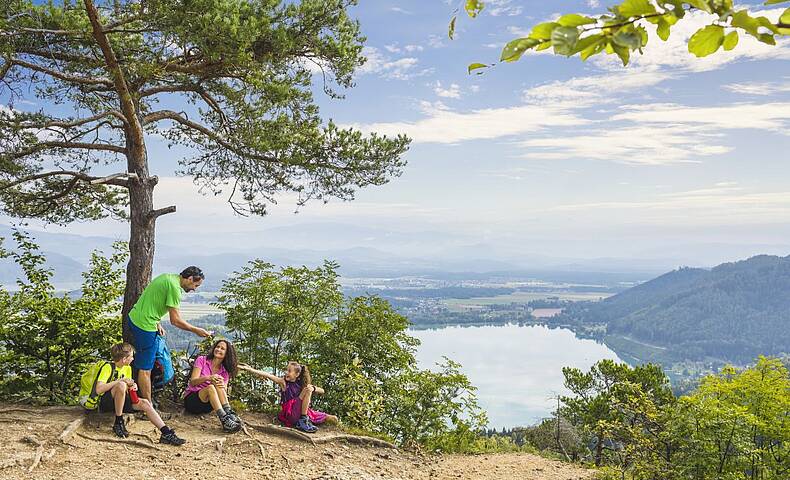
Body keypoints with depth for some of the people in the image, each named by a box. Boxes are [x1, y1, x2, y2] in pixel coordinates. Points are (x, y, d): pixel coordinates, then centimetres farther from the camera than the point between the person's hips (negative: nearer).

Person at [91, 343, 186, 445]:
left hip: (121, 401, 7)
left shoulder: (127, 368, 10)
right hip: (105, 403, -7)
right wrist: (120, 380, -25)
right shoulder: (108, 367, -14)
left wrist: (132, 387, -4)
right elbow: (98, 390, -27)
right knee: (121, 385, -35)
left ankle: (167, 433, -26)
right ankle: (118, 423, -22)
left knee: (144, 403, -18)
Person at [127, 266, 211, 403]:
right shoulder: (174, 287, -18)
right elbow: (175, 320, -18)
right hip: (145, 325, -10)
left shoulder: (167, 276, 10)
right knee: (145, 369, -2)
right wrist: (196, 330, -8)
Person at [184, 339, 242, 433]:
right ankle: (225, 420, -48)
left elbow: (224, 392, -2)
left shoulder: (225, 372, 9)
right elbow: (193, 381, -12)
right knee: (211, 387, -33)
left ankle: (229, 414, -38)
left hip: (207, 404, 3)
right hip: (191, 400, -3)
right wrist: (208, 378, -32)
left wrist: (223, 387, -26)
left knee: (219, 386, -26)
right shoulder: (202, 360, -1)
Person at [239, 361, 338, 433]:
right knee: (307, 390, -22)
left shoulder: (302, 384, 5)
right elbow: (267, 375, -16)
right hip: (289, 413, -4)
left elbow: (322, 391, 4)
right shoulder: (283, 382, -4)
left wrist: (313, 388, -19)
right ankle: (303, 421, -17)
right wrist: (249, 369, -28)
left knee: (333, 419, 0)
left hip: (303, 411, 4)